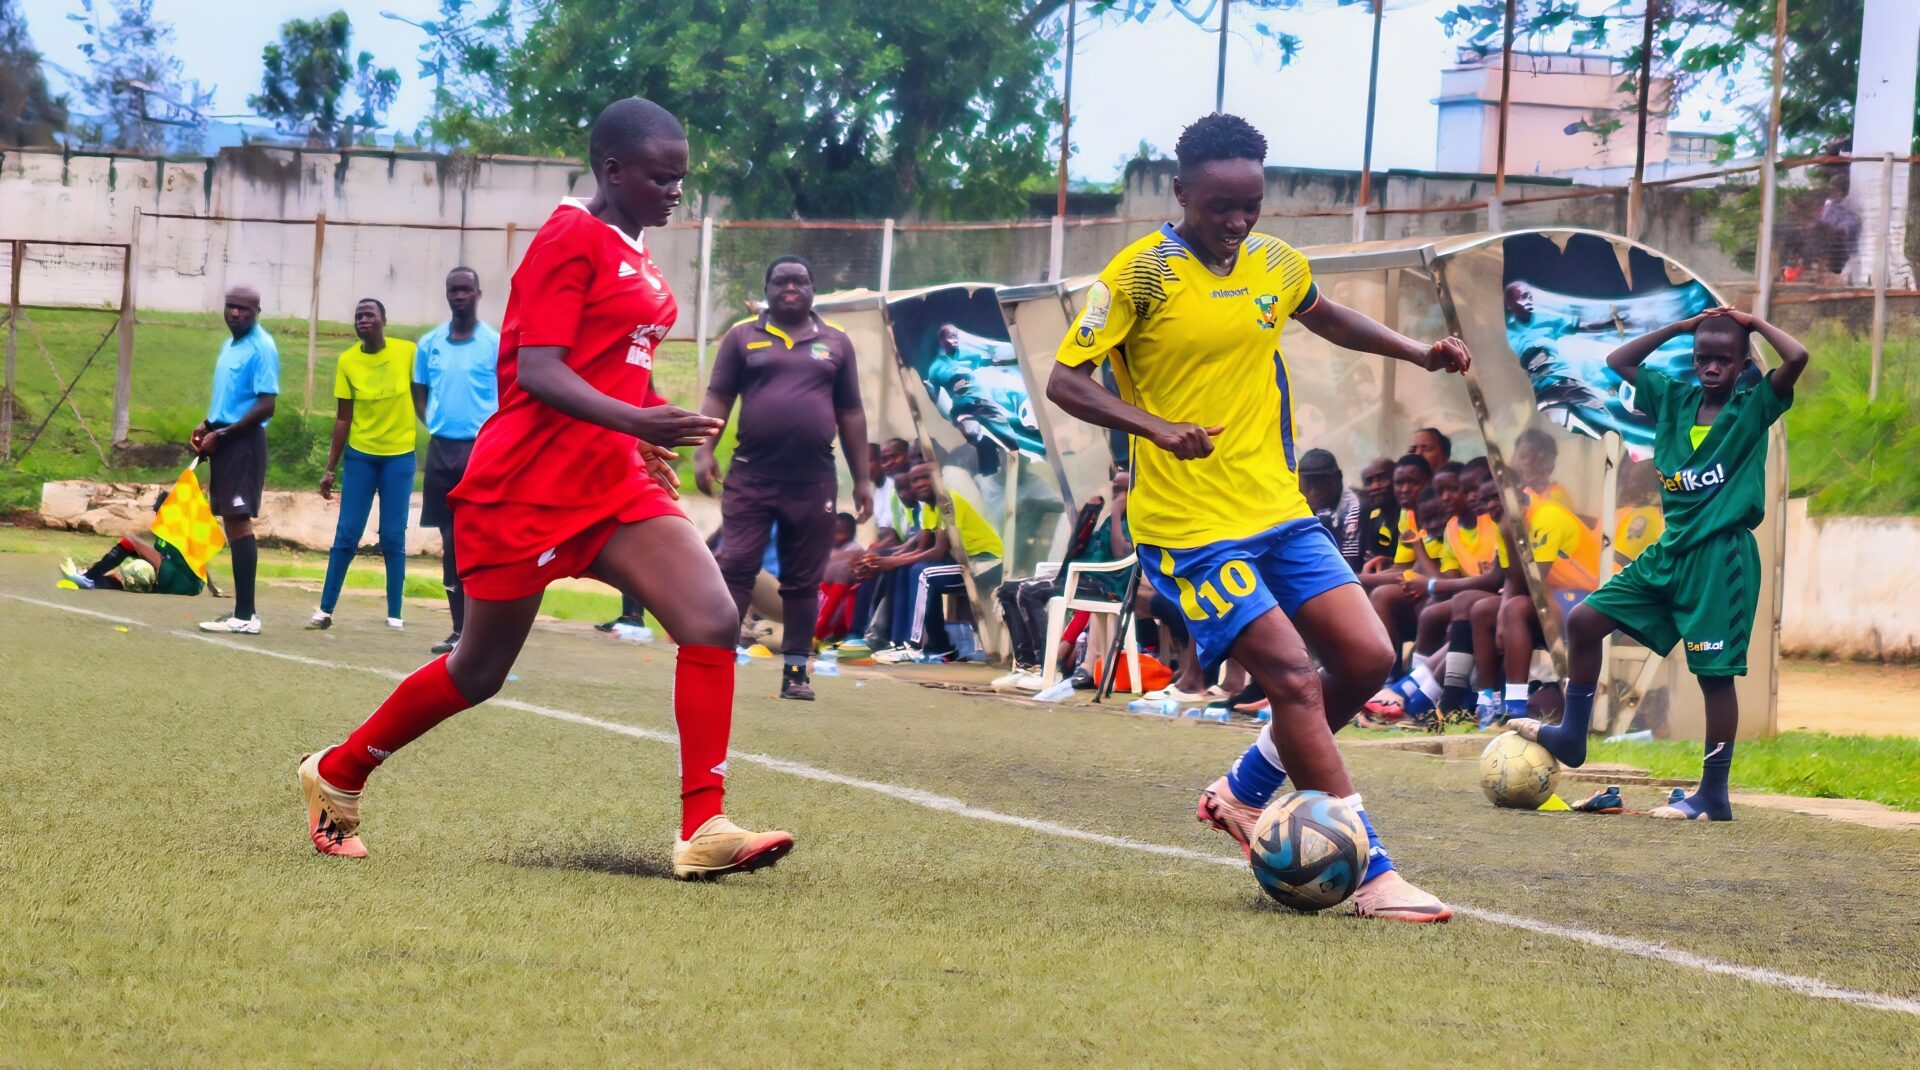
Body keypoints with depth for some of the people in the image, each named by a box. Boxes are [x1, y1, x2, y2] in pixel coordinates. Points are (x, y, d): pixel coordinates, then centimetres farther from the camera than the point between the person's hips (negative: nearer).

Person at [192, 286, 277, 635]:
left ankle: (245, 615, -14)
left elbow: (266, 405, -17)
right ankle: (242, 611, 12)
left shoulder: (261, 348, -12)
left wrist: (222, 434, -18)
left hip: (244, 442, -9)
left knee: (238, 521, -12)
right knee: (231, 522, 9)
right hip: (223, 440, 9)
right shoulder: (230, 345, 17)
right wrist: (206, 426, 10)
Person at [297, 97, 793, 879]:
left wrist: (648, 439, 21)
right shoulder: (570, 239, -13)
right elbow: (538, 371, -22)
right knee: (480, 672, 6)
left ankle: (704, 831, -13)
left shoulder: (633, 253, 13)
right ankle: (336, 774, 28)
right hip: (528, 487, -8)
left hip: (613, 484, 8)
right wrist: (637, 422, -33)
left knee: (714, 621, -12)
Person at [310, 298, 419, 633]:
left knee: (393, 538, 0)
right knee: (347, 535, -1)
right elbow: (343, 418, 2)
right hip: (360, 455, 1)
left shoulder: (407, 353, -8)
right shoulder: (348, 361, -4)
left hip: (399, 455, -1)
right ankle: (325, 610, 4)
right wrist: (330, 468, 1)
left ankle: (395, 614, 7)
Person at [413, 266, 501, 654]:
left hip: (481, 450, -4)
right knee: (450, 542, 6)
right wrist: (434, 423, 5)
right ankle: (459, 628, 11)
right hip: (441, 448, 4)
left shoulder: (496, 344, -2)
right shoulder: (429, 344, 10)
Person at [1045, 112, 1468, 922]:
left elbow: (1325, 316, 30)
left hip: (1280, 512, 7)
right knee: (1296, 679, -15)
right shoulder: (1142, 275, -12)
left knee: (1366, 658, -1)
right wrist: (1155, 426, -27)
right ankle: (1373, 876, -10)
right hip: (1191, 527, -7)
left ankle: (1245, 793, 21)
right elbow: (1064, 380, -13)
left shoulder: (1275, 265, 8)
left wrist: (1418, 353, 17)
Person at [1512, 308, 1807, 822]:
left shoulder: (1754, 408, -4)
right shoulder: (1674, 401, 11)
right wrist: (1682, 326, 11)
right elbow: (1618, 361, 17)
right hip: (1670, 548, 6)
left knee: (1715, 672, -4)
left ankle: (1714, 795, 2)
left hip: (1722, 556, -6)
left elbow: (1797, 357, -20)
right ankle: (1572, 736, 15)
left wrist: (1754, 322, -5)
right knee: (1584, 620, 3)